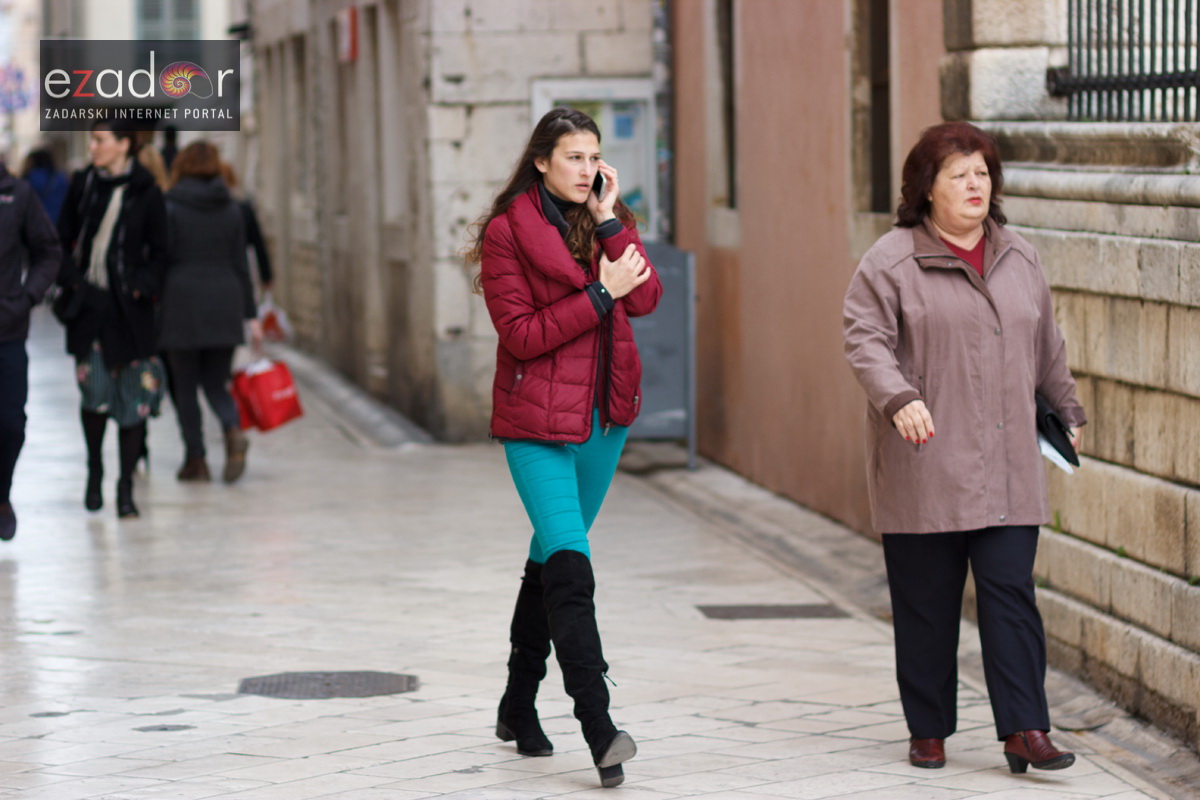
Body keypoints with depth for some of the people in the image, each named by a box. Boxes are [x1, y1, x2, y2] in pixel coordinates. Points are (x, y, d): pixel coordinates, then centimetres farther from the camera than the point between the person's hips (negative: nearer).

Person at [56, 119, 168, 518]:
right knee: (95, 391, -2)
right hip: (88, 305, 2)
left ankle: (126, 487, 6)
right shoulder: (82, 185, 6)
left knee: (132, 396, -1)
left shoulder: (146, 194, -1)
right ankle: (94, 474, 19)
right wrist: (72, 281, -3)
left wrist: (139, 287, -10)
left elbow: (158, 253, 4)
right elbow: (63, 240, 11)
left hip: (129, 307, -2)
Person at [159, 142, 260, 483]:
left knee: (185, 386, 7)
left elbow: (161, 260, -7)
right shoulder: (231, 209, 6)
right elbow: (240, 264, 7)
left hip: (182, 302, -3)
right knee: (216, 383, 11)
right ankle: (233, 430, -17)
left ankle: (195, 459, 4)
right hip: (225, 301, 3)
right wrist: (250, 314, 10)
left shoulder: (170, 206, -4)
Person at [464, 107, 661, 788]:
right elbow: (521, 333, -14)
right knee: (569, 565, -16)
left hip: (604, 416, 6)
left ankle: (519, 706, 29)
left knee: (553, 558, 16)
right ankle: (599, 728, -21)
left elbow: (645, 298, -5)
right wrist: (600, 295, -17)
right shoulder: (506, 232, -8)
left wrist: (611, 223, -12)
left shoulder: (608, 220, 9)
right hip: (539, 422, -6)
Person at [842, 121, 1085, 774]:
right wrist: (898, 398, -25)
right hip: (923, 469, -3)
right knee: (926, 604, 3)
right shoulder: (890, 261, -3)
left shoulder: (1020, 260, 14)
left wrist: (1067, 411, 30)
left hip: (1008, 469, 4)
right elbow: (864, 338, -10)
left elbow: (1047, 347, 24)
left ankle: (1024, 731, -2)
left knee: (1010, 593, -3)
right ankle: (928, 732, 15)